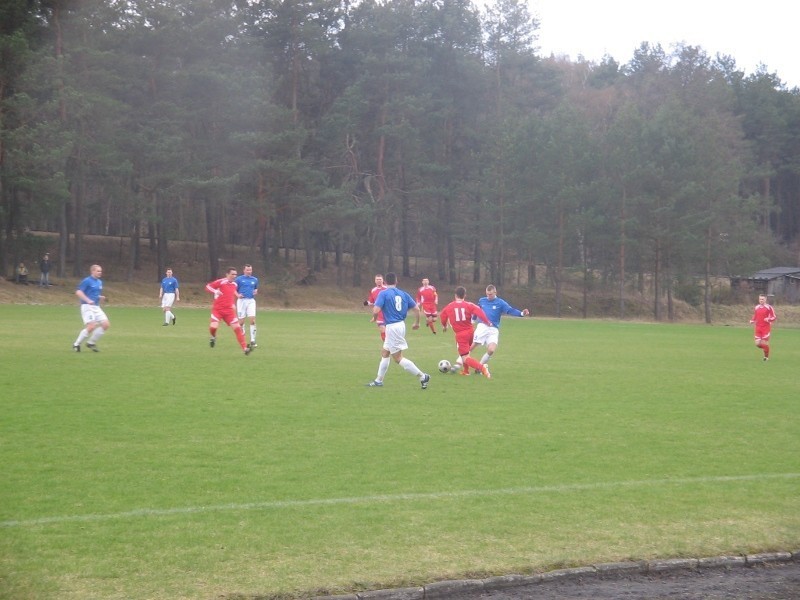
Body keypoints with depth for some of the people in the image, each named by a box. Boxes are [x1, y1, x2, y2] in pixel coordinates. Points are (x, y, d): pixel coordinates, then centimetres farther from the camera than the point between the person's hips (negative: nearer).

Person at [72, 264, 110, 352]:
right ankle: (76, 344, -1)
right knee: (91, 326, -18)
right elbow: (78, 292, -16)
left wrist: (101, 298, 6)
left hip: (96, 307, 8)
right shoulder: (87, 281, -8)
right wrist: (88, 300, -25)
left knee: (106, 324, -4)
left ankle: (91, 343, 9)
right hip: (87, 306, -8)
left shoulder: (100, 282, 16)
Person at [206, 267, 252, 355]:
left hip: (229, 311, 4)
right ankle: (213, 337, 15)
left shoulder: (234, 284, 7)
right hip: (217, 309, -4)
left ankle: (244, 348, -4)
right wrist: (216, 291, -25)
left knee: (237, 328, -6)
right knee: (213, 326, -22)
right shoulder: (221, 282, -12)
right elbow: (208, 286, -10)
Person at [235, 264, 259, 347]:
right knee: (241, 321, 1)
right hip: (242, 301, -1)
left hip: (251, 301, 2)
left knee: (252, 320, -12)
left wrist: (256, 292, 2)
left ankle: (252, 341, -9)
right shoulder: (239, 279, 3)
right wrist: (237, 295, -12)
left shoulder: (255, 280, 12)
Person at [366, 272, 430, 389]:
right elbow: (416, 308, 5)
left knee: (398, 358, -3)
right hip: (401, 325, 8)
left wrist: (374, 318, 4)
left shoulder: (383, 293, -10)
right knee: (384, 352, 21)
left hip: (392, 327, -8)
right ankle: (378, 381, 27)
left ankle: (422, 376, -7)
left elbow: (376, 310, -20)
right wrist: (417, 323, 21)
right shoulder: (403, 294, 7)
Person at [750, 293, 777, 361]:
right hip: (758, 327, 4)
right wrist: (752, 321, 2)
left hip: (766, 328, -4)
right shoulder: (756, 307, 10)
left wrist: (769, 319, -23)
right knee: (758, 343, -3)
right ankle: (765, 349, 30)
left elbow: (774, 317, -3)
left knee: (765, 343, -6)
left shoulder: (769, 307, -5)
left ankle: (766, 356, 15)